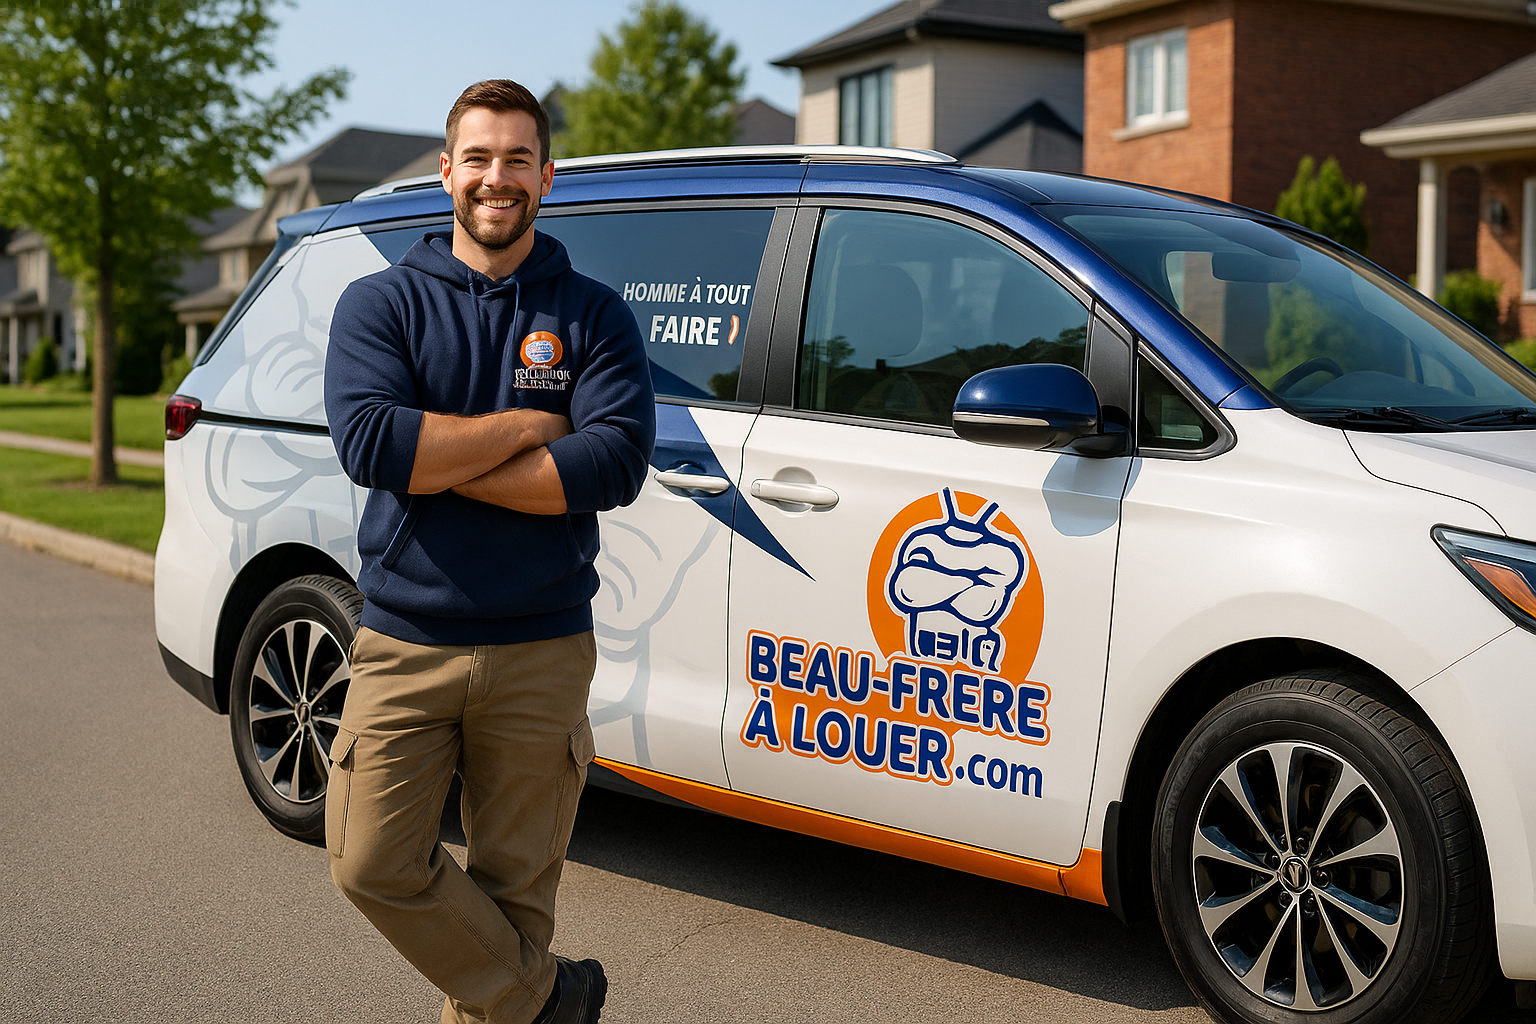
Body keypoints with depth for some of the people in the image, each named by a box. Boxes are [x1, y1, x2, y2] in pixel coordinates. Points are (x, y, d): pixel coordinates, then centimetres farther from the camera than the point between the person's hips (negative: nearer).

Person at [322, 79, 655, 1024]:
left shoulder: (593, 316, 4)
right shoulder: (382, 303, 4)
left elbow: (618, 463, -12)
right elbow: (368, 443, -14)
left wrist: (439, 465, -14)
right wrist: (527, 426, -12)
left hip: (542, 652, 0)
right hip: (406, 644, 1)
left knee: (514, 886, 7)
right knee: (372, 863, -4)